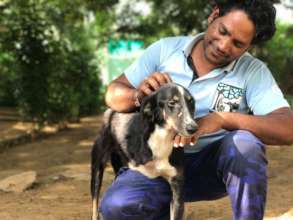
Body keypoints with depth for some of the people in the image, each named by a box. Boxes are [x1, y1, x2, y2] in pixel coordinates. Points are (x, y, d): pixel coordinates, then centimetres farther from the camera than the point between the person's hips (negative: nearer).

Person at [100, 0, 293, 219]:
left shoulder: (254, 72, -11)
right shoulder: (165, 49, -4)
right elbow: (113, 94, 3)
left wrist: (222, 118, -37)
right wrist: (137, 95, -22)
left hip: (214, 167, -2)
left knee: (245, 143, -34)